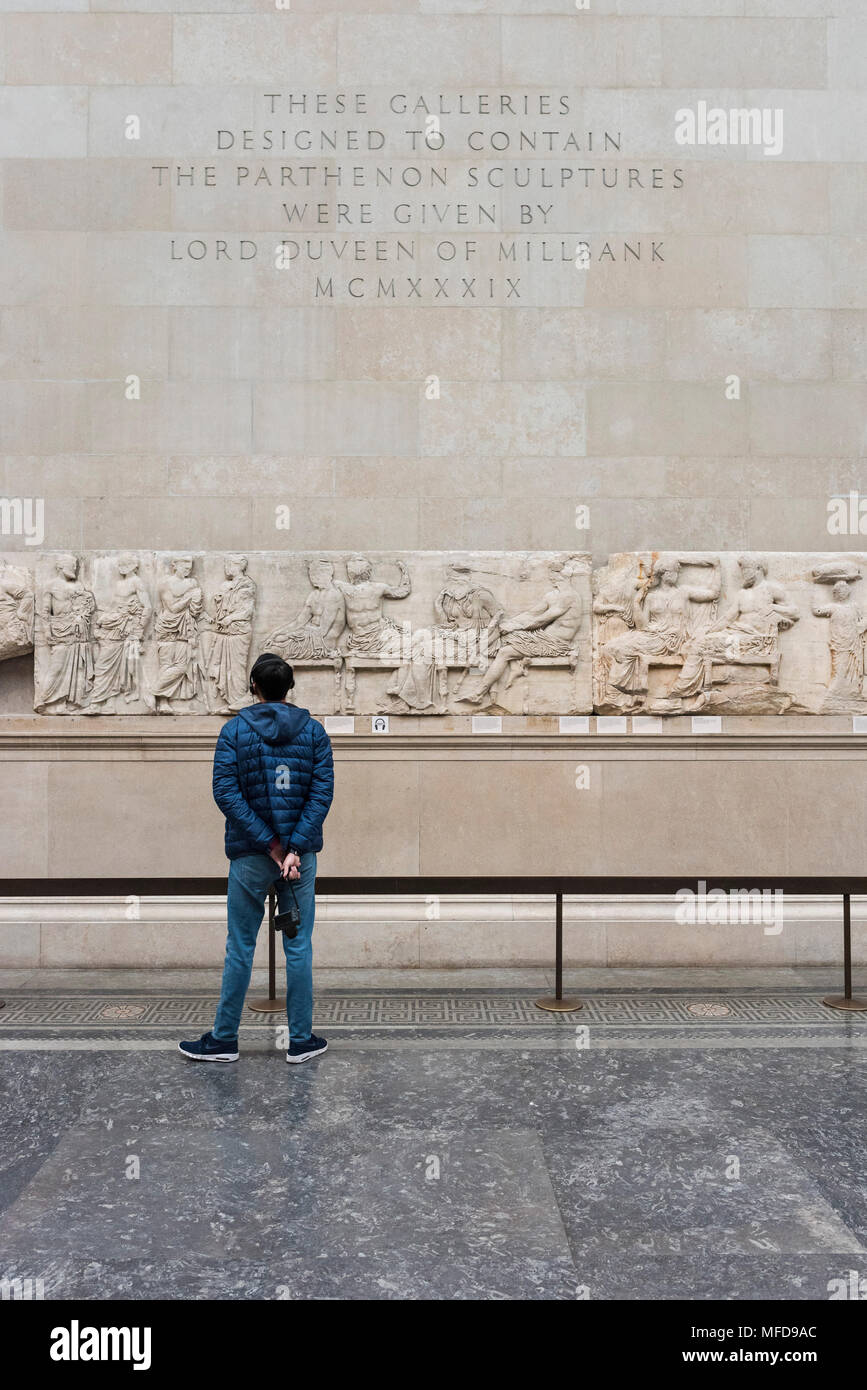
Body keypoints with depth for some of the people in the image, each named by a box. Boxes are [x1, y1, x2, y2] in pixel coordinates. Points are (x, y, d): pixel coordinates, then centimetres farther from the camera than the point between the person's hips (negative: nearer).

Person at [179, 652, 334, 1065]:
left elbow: (225, 792, -11)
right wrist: (294, 848, -12)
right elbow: (322, 791, -7)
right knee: (299, 948, 7)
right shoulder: (313, 730, 2)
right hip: (301, 856, 1)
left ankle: (224, 1039, 17)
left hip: (250, 857, -1)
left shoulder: (235, 730, -2)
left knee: (240, 949, 8)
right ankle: (301, 1041, 14)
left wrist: (270, 844, -12)